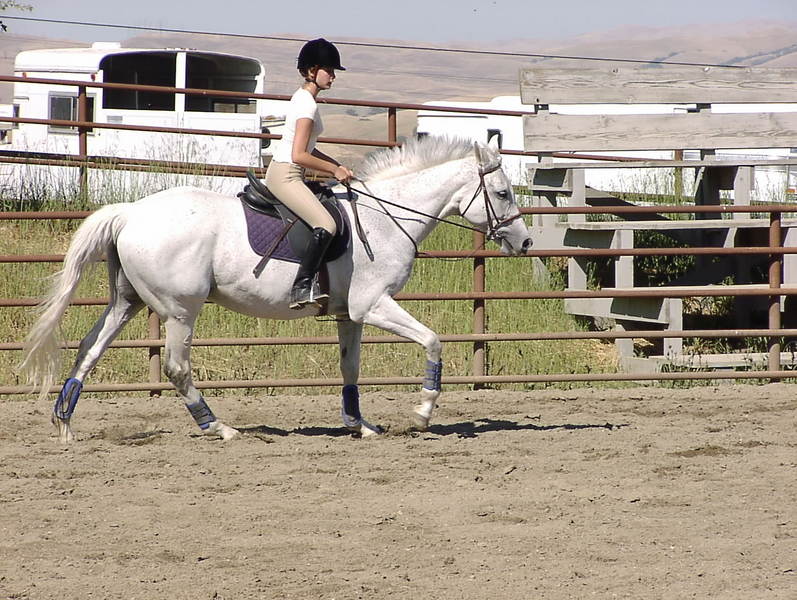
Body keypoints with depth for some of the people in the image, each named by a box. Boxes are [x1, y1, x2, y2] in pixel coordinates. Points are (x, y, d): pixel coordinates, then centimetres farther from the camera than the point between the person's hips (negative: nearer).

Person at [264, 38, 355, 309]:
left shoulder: (302, 98, 16)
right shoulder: (307, 104, -15)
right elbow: (299, 155, -22)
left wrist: (337, 166, 13)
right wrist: (334, 170, -11)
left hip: (281, 173, 11)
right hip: (285, 176, -11)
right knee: (326, 225, -24)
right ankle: (302, 287, -27)